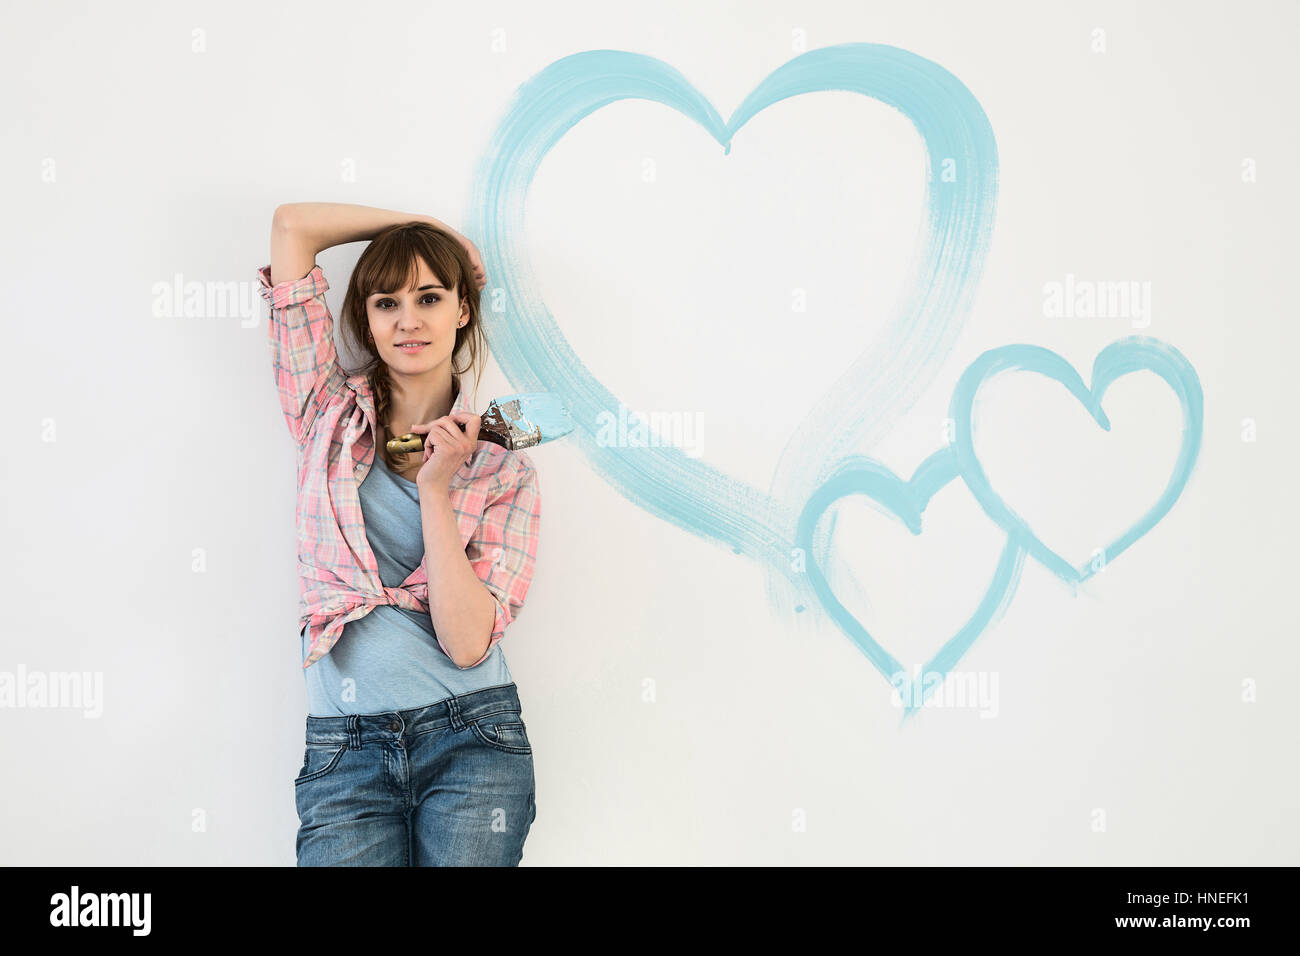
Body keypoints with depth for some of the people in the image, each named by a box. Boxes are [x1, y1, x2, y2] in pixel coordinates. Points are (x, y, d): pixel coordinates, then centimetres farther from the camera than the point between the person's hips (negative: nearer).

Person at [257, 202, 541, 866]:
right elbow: (293, 225, 3)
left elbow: (467, 642, -9)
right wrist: (427, 227, 11)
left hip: (471, 740, 0)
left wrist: (435, 489, -10)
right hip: (345, 751, 0)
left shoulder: (505, 472, 4)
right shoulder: (329, 412, 7)